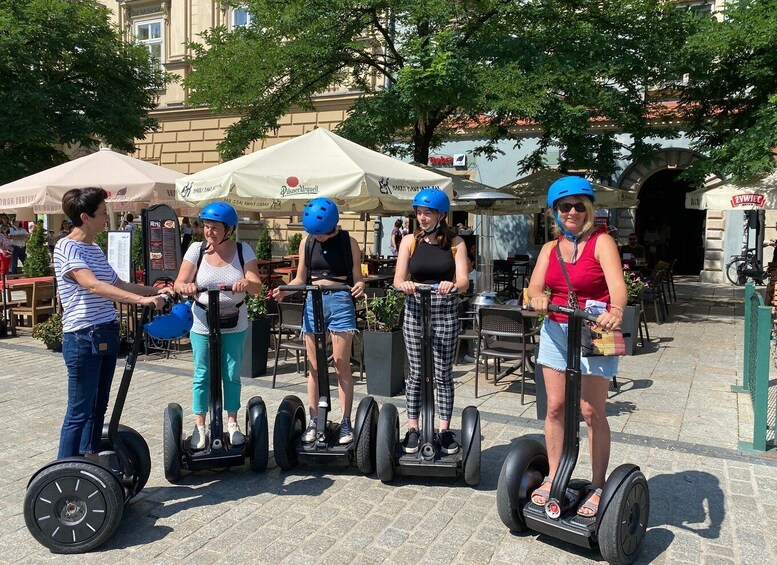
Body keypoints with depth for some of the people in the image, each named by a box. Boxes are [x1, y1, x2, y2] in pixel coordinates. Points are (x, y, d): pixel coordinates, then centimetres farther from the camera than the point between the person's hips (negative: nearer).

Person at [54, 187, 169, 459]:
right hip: (82, 338, -8)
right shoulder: (66, 248, -12)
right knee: (80, 411, -3)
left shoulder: (94, 249, 13)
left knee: (99, 407, 15)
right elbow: (93, 285, -27)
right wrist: (141, 300, -35)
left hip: (107, 336, 8)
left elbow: (118, 285, 21)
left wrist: (155, 290, 11)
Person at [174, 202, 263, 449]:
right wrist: (186, 287, -30)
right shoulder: (196, 250, -6)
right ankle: (199, 427, 20)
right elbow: (179, 284, -7)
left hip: (235, 326, 1)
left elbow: (257, 287, -11)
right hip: (202, 325, 0)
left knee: (232, 375, 10)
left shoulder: (243, 251, -6)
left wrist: (247, 283, -34)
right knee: (202, 376, 7)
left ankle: (232, 424, 25)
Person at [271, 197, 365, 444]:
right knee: (314, 366, 8)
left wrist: (359, 286, -24)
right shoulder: (307, 241, 6)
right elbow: (300, 278, 10)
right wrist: (284, 290, -9)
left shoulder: (347, 242, -2)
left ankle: (346, 423, 9)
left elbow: (356, 276, -1)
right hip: (313, 301, 3)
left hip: (340, 301, -3)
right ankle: (313, 421, 17)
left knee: (342, 366, 0)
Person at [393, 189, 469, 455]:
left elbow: (463, 281, -7)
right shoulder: (410, 241, 4)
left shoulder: (455, 243, 2)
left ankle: (445, 429, 16)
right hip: (415, 310, 1)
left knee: (443, 374, 5)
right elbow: (398, 279, -3)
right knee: (416, 373, 6)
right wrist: (405, 284, -27)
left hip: (446, 312, 0)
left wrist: (452, 285, -30)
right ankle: (413, 428, 16)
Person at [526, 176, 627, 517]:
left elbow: (617, 284, -21)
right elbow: (535, 287, -3)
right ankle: (553, 477, 21)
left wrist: (615, 311, -42)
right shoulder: (550, 248, 11)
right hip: (556, 331, 5)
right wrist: (538, 298, -27)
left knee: (592, 411, -2)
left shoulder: (601, 243, -5)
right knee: (555, 406, 8)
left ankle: (598, 486, 12)